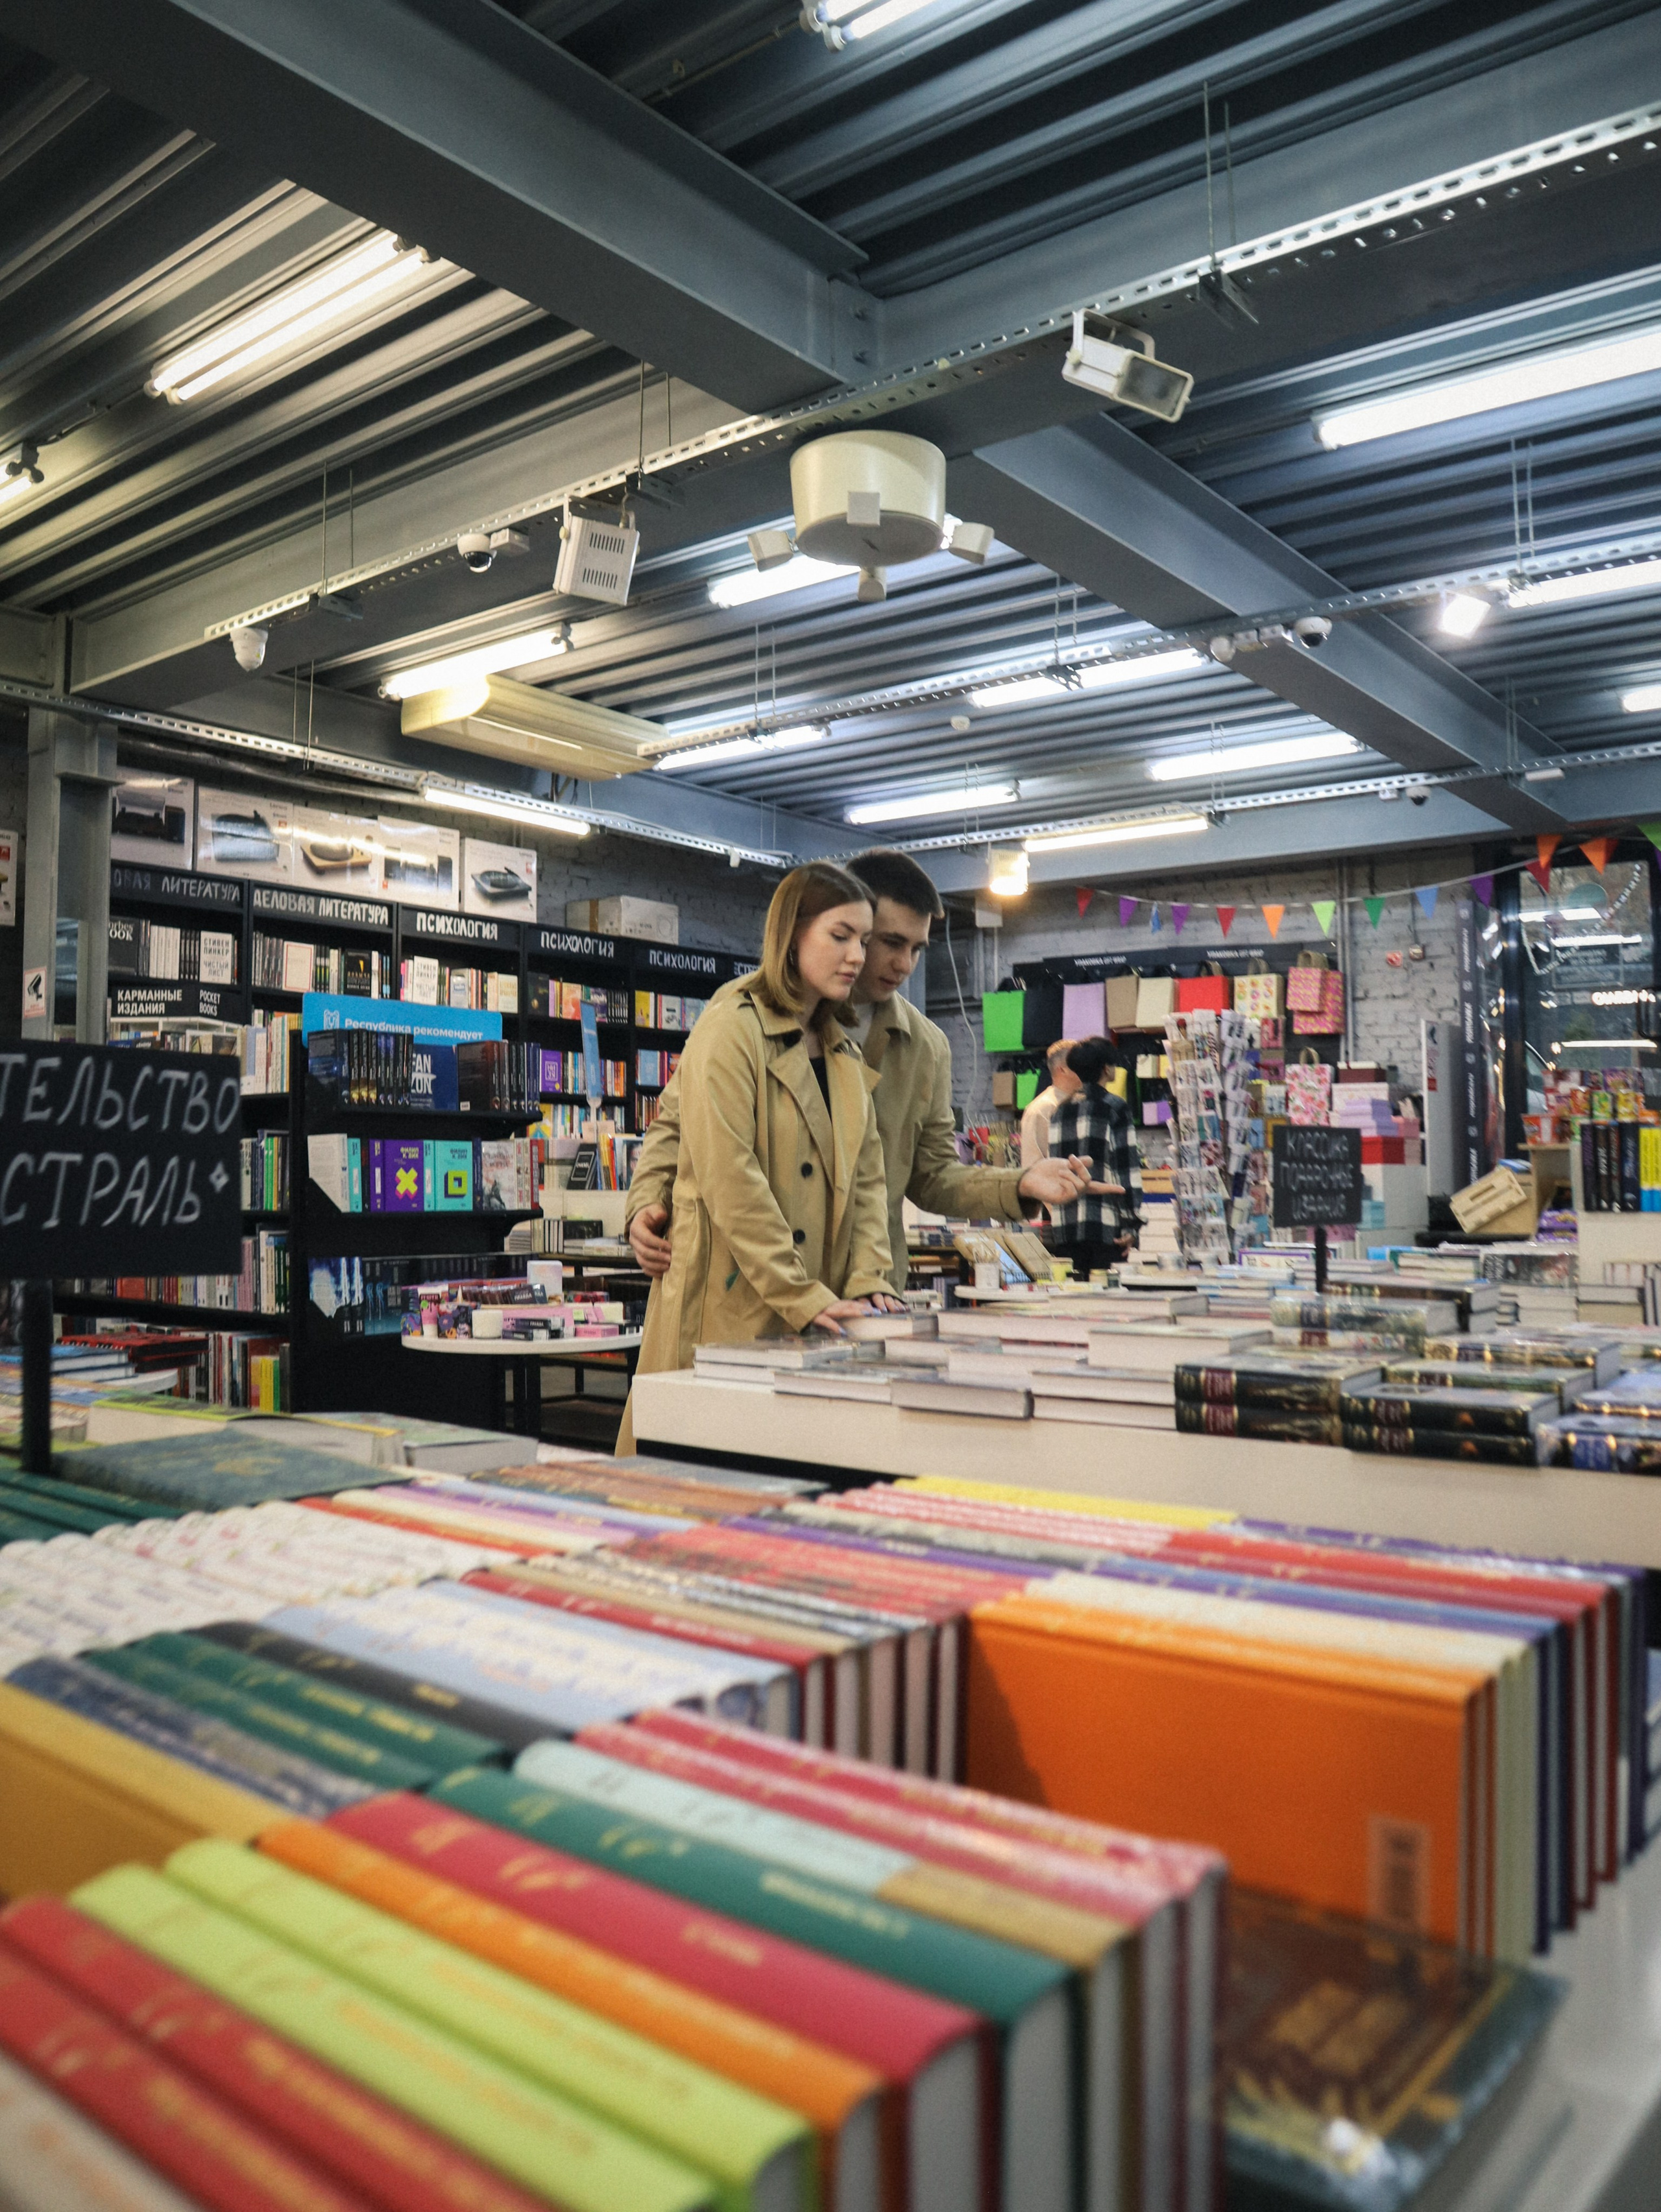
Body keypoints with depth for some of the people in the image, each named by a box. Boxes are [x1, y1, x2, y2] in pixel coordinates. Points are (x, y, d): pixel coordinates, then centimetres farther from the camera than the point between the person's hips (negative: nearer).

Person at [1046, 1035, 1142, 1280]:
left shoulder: (1059, 1111, 13)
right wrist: (1129, 1225, -6)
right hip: (1104, 1227, -5)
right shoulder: (1114, 1108, -3)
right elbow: (1126, 1167, -6)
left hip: (1063, 1229, 5)